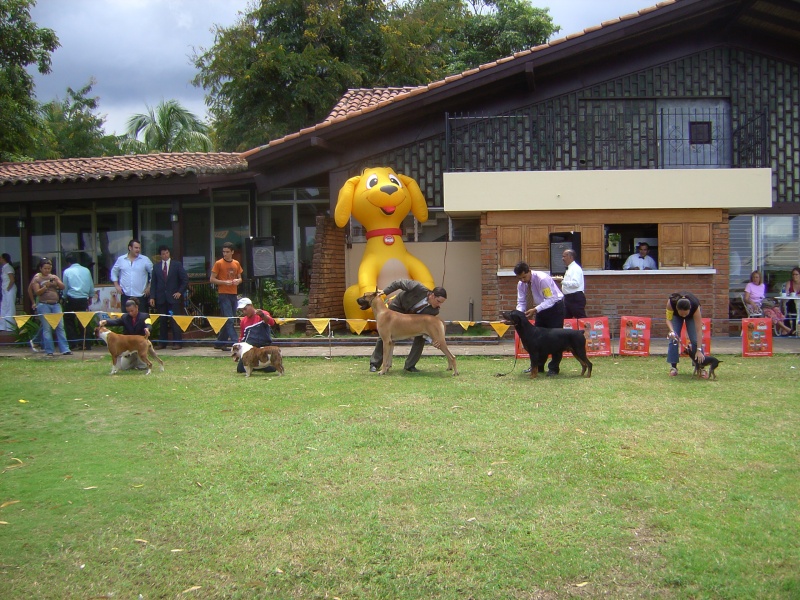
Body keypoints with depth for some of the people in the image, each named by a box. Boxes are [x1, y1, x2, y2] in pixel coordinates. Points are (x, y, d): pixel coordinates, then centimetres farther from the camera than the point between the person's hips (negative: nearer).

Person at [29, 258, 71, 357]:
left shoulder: (54, 277, 15)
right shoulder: (37, 278, 5)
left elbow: (63, 287, 7)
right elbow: (37, 292, -4)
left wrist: (57, 282, -11)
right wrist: (46, 286, -17)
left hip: (56, 304, 3)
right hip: (44, 305, -3)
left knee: (60, 326, -3)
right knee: (47, 328, -5)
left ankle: (65, 349, -4)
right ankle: (49, 351, -2)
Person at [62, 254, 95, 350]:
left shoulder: (67, 271, -3)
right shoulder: (86, 270, 5)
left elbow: (65, 287, 2)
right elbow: (91, 287, 9)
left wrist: (64, 298, 18)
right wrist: (90, 296, 22)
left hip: (72, 300, -3)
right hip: (84, 300, 3)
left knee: (69, 321, 8)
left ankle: (74, 344, 0)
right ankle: (84, 343, 5)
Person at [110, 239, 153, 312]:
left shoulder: (145, 260, 2)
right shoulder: (121, 259, 7)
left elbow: (154, 273, 6)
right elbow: (114, 272, 19)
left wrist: (149, 287, 2)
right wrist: (116, 285, 10)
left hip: (141, 295, -1)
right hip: (125, 295, 2)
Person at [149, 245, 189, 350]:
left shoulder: (177, 265, 3)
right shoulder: (156, 266, 10)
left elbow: (185, 280, 4)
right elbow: (153, 283, 9)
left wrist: (180, 292, -5)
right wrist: (152, 297, 1)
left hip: (174, 297, -2)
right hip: (161, 298, 2)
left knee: (175, 321, -4)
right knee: (162, 321, 4)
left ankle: (177, 342, -1)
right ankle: (162, 342, 10)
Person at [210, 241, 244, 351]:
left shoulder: (236, 264, 11)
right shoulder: (218, 263, -3)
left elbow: (240, 278, 20)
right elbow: (212, 279, -4)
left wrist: (238, 281, -3)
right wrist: (225, 282, -16)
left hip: (233, 294, 6)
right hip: (223, 294, -6)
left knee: (228, 320, 9)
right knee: (229, 320, -11)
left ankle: (220, 342, 18)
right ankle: (234, 342, -15)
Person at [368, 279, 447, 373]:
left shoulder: (434, 310, -25)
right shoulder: (419, 288, -37)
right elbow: (399, 283, -25)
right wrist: (385, 291, -24)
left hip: (413, 315, 3)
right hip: (398, 307, -3)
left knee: (421, 337, -16)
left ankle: (410, 365, -3)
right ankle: (374, 364, 15)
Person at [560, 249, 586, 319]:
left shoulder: (576, 268, -13)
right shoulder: (569, 268, 18)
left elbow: (576, 283, -25)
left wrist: (563, 281, -28)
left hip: (576, 298, -10)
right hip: (568, 298, 10)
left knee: (580, 319, -7)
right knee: (566, 319, 8)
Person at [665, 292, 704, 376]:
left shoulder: (695, 306, -42)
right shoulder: (671, 302, -42)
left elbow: (699, 329, -39)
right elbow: (668, 319, -27)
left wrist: (699, 350, -42)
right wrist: (672, 331, -47)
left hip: (692, 315, -1)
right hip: (675, 315, 1)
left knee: (695, 339, -14)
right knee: (674, 338, -12)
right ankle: (674, 367, -4)